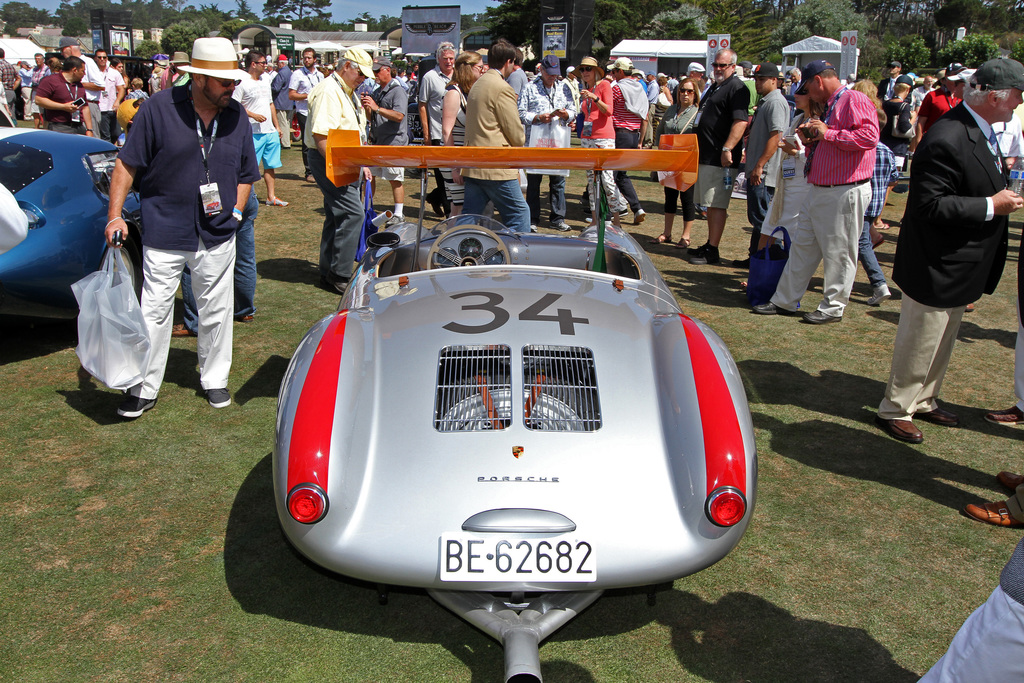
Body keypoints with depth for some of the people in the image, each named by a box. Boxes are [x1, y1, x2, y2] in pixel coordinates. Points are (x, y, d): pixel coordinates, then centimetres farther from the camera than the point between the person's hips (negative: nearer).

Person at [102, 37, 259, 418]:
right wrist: (115, 215, -9)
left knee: (216, 311, 11)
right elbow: (127, 164, -3)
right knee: (154, 312, 2)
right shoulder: (158, 108, -7)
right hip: (164, 233, -3)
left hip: (217, 235, 3)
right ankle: (145, 389, 15)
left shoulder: (237, 116, 5)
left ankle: (215, 379, 29)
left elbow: (246, 174, 16)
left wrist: (235, 211, 3)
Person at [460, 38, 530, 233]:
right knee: (519, 213, 1)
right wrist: (519, 143, 12)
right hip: (497, 167, -9)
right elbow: (516, 134, -10)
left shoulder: (477, 84, 17)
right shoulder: (502, 88, -12)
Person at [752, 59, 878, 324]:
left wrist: (827, 134, -19)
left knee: (839, 253, 0)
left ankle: (833, 308, 12)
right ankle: (785, 300, 20)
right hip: (818, 191, 10)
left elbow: (869, 136, -25)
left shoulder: (855, 100, -11)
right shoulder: (829, 106, 19)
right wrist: (811, 140, 8)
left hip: (845, 192, -10)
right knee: (802, 246, 13)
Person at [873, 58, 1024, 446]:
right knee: (919, 344, 4)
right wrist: (991, 207, -23)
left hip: (961, 266, 10)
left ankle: (923, 401, 37)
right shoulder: (947, 140, -25)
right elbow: (930, 206, -28)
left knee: (942, 344, 22)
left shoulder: (980, 131, 8)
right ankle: (895, 410, 20)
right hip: (937, 267, -10)